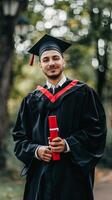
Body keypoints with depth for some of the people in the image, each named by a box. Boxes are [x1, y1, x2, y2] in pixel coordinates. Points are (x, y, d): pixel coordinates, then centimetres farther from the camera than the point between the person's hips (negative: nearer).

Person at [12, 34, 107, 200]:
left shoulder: (82, 93, 3)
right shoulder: (32, 100, 12)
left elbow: (97, 128, -3)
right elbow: (20, 135, 11)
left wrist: (68, 145, -14)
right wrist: (36, 150, -8)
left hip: (73, 172, -2)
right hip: (40, 175, 3)